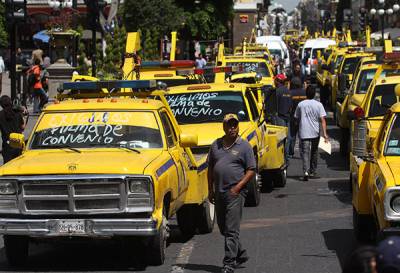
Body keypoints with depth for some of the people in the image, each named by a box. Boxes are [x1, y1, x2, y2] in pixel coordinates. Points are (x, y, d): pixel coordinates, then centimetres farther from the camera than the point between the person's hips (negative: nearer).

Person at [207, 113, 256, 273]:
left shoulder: (244, 146, -3)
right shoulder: (216, 145, 11)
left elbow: (251, 170, -4)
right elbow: (210, 168, 16)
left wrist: (238, 187, -14)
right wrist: (210, 190, 10)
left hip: (235, 192, -6)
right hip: (219, 192, 6)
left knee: (231, 230, -9)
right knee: (223, 228, 14)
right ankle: (241, 254, 31)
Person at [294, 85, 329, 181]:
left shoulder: (301, 104, 1)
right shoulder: (318, 105, -2)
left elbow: (297, 118, 11)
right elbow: (322, 120, -9)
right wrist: (325, 134, -11)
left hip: (304, 133, -1)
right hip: (315, 133, 1)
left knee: (305, 152, -6)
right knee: (314, 152, 18)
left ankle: (306, 171, -25)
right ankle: (313, 171, 28)